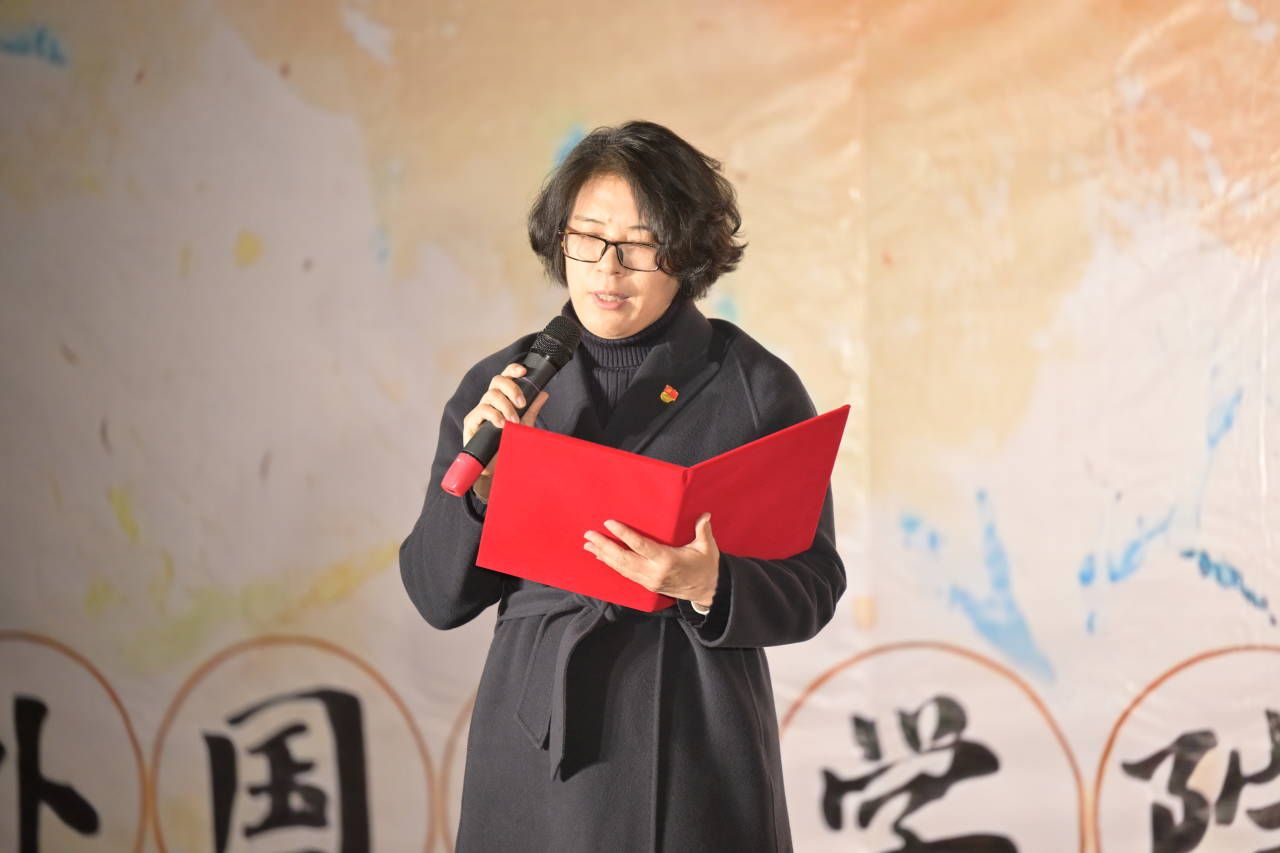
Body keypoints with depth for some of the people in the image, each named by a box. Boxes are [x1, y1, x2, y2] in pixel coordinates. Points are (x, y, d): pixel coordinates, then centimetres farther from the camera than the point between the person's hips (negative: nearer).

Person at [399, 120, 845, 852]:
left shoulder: (756, 388, -5)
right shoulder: (500, 387, 2)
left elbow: (812, 589, -3)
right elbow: (439, 597, 2)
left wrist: (708, 586, -22)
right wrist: (483, 474, -14)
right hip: (536, 747, 2)